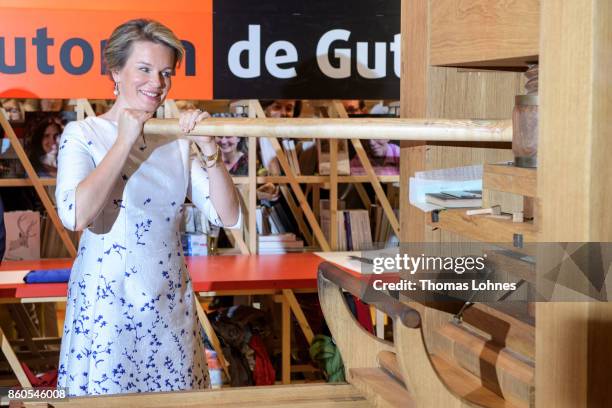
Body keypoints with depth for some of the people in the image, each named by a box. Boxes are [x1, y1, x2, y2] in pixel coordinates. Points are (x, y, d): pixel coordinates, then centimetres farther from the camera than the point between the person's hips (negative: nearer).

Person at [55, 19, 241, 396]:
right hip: (106, 303, -4)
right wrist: (125, 142, -17)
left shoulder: (177, 140, 5)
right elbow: (76, 214, -23)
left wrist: (209, 149, -13)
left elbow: (229, 217, -1)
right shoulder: (83, 134, -5)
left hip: (171, 304, 4)